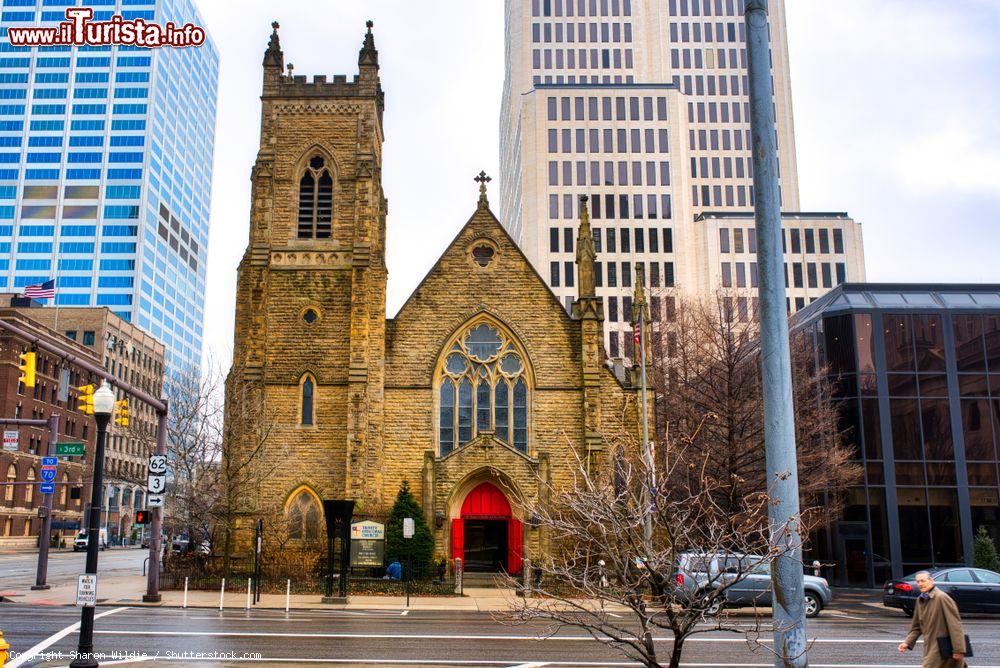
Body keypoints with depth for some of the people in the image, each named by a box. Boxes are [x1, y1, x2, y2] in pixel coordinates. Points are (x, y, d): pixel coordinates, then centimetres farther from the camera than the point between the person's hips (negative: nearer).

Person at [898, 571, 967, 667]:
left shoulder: (942, 597, -15)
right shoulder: (920, 600, 10)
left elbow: (955, 625, -17)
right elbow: (916, 627, 15)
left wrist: (958, 649, -20)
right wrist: (907, 642, 1)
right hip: (930, 648, 7)